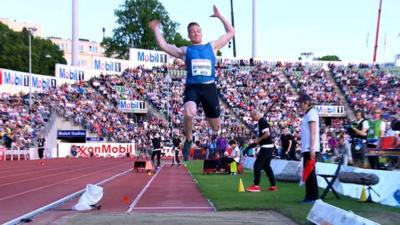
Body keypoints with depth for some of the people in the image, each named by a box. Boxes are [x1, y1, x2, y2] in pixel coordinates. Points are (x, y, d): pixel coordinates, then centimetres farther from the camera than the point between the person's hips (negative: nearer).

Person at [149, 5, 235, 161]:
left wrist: (219, 16, 17)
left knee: (215, 124, 10)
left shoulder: (212, 47, 14)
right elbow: (163, 45, 9)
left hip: (209, 87, 2)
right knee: (188, 113, -33)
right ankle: (188, 140, -5)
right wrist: (156, 30, 16)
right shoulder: (185, 51, 13)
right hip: (192, 88, -1)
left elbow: (231, 33, 18)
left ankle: (215, 136, 48)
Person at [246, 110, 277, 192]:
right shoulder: (262, 121, 16)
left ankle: (256, 186, -3)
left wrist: (258, 139, -14)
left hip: (266, 147, -10)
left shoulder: (262, 122, -14)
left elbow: (267, 133, -24)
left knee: (257, 165, -6)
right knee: (266, 166, 15)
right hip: (269, 147, 10)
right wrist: (258, 140, 17)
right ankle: (273, 186, 18)